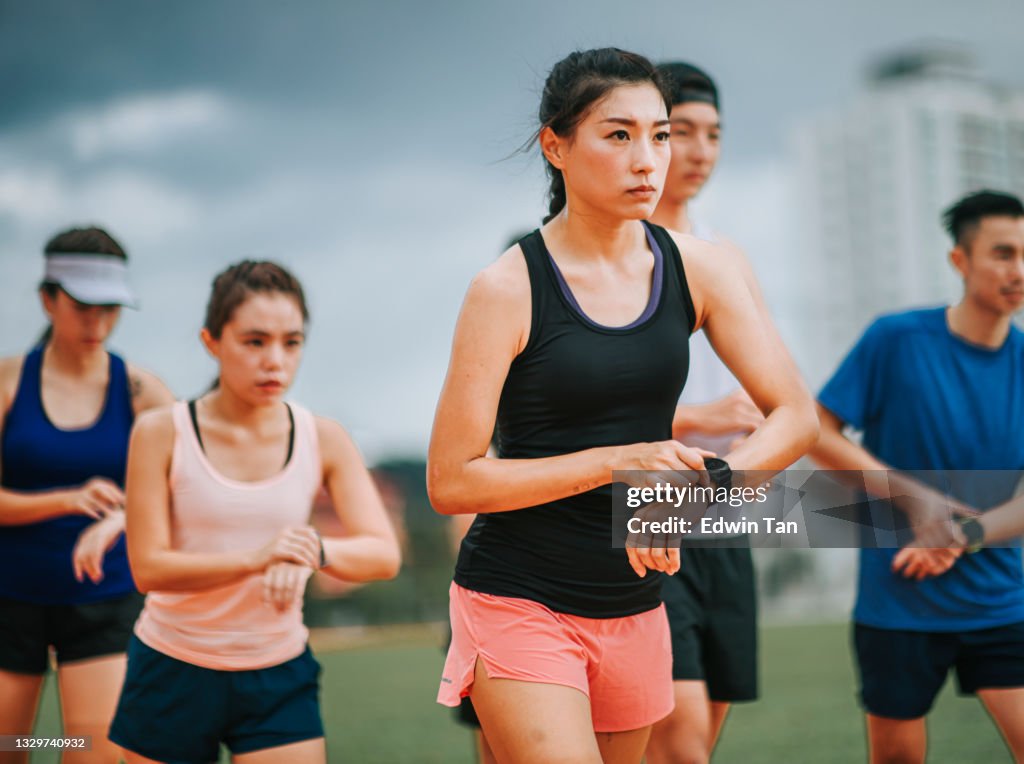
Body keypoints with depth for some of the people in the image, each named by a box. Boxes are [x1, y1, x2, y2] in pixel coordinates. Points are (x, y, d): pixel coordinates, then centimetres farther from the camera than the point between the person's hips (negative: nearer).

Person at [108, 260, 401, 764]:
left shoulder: (323, 440, -2)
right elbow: (148, 567, -14)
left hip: (279, 680, 1)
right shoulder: (161, 434, -8)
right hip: (173, 673, -1)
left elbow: (383, 555, -10)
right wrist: (255, 558, -28)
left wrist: (314, 551, -31)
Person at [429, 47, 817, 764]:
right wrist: (614, 462, -20)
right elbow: (450, 482, -14)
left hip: (635, 606, 5)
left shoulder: (695, 266, 0)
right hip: (519, 604, -5)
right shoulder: (508, 288, -13)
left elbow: (796, 416, -2)